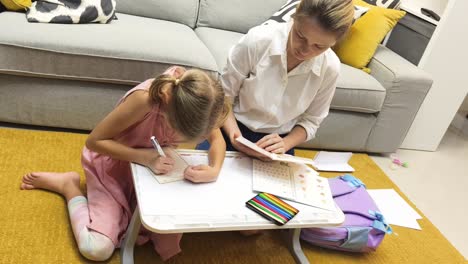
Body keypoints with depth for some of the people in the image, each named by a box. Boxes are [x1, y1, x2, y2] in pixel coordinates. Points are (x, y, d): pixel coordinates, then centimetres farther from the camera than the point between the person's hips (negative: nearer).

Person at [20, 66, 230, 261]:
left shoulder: (196, 99, -23)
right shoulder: (145, 99, -38)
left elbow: (217, 140, -8)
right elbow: (94, 141, -27)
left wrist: (214, 169, -29)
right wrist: (143, 157, -37)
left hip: (151, 166, 5)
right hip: (112, 162, -4)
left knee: (169, 244, -7)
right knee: (97, 249, -16)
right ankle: (68, 185, 9)